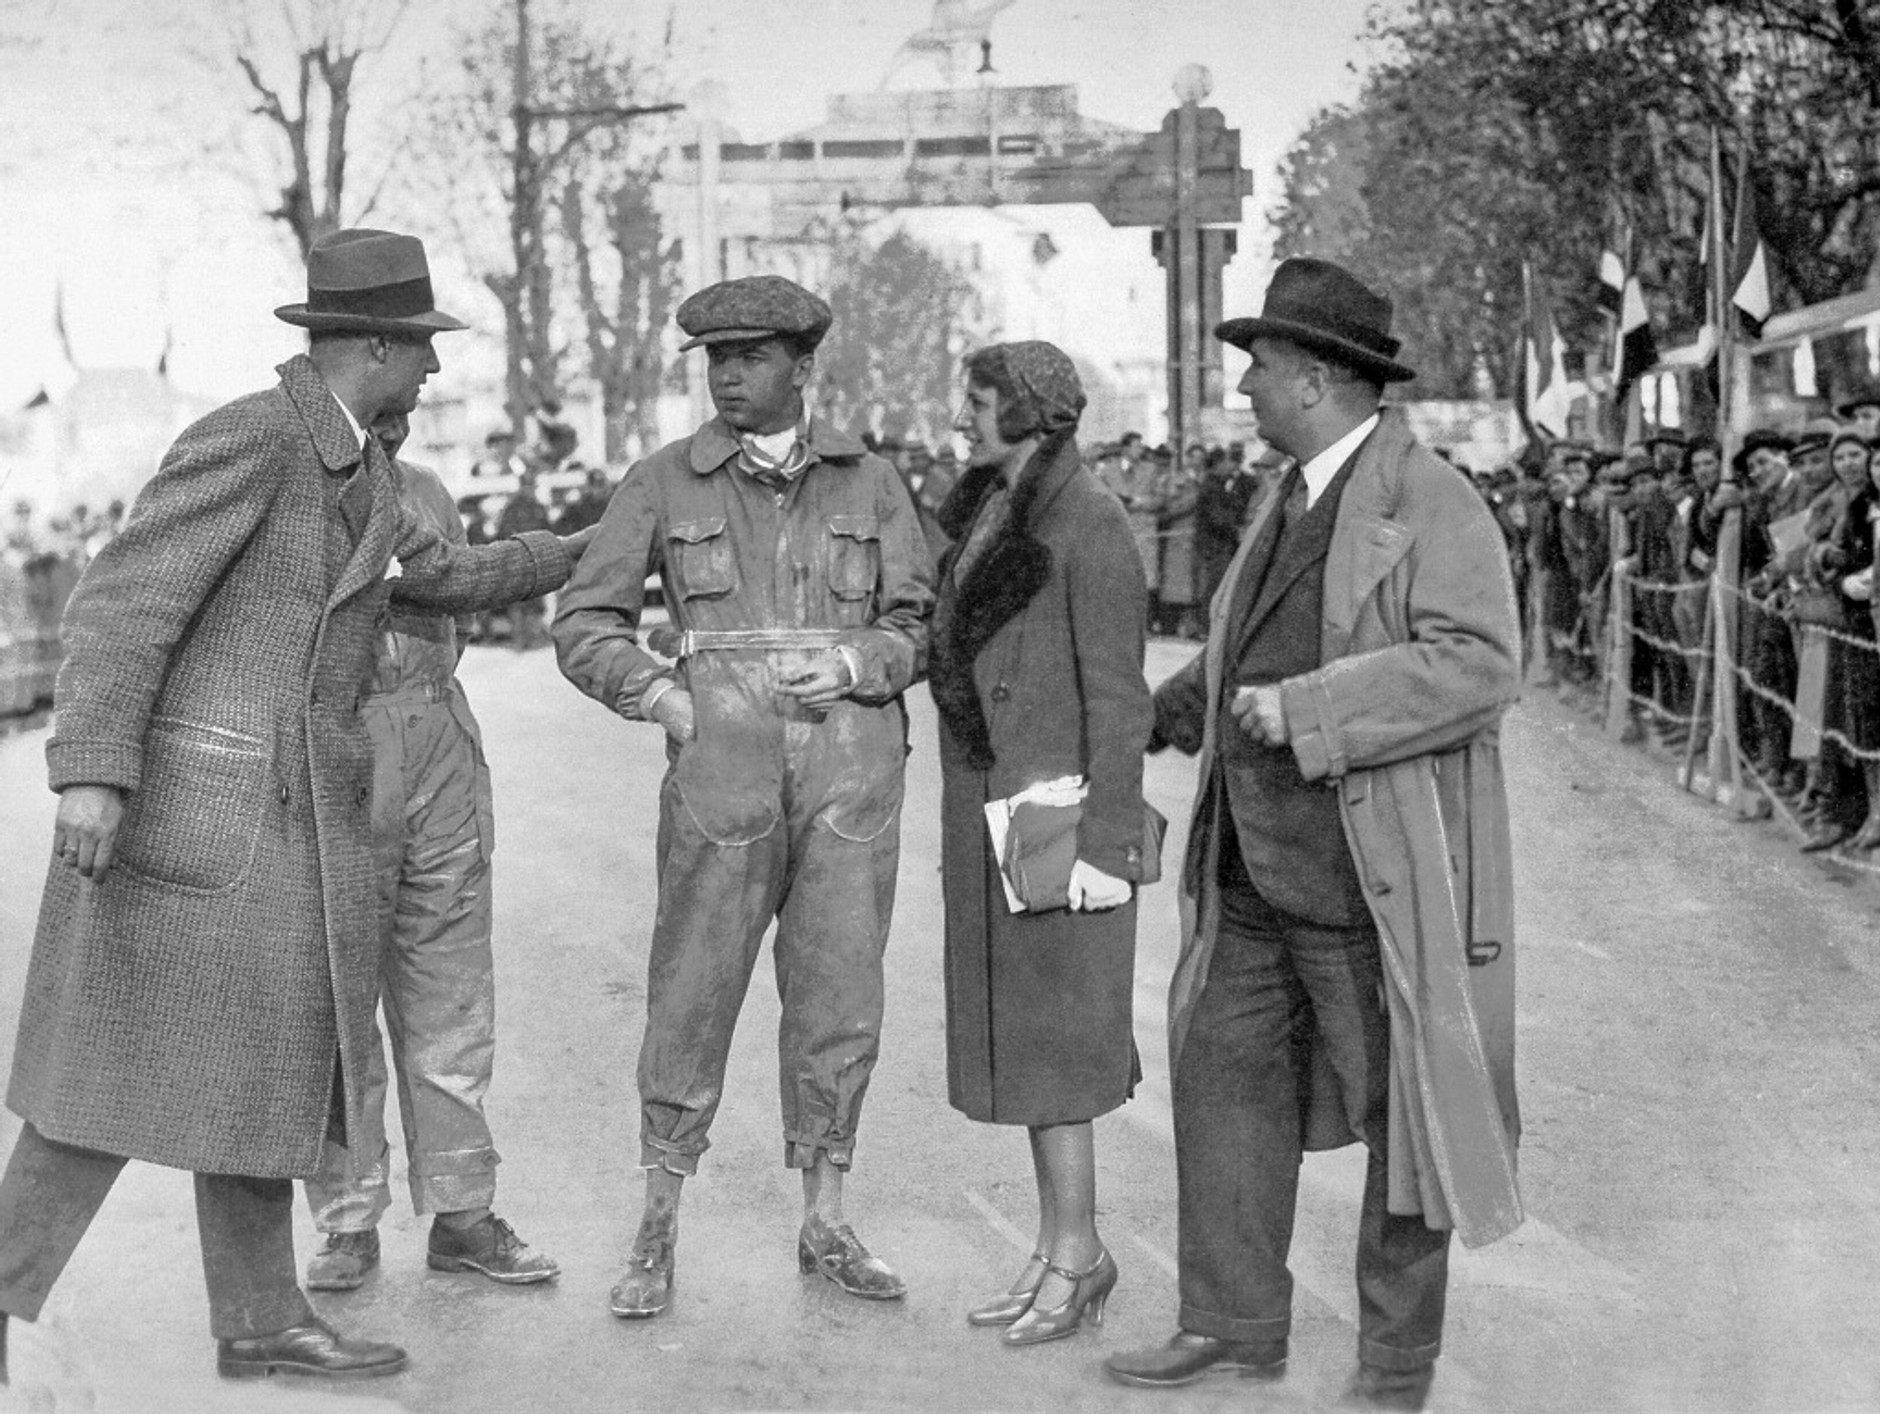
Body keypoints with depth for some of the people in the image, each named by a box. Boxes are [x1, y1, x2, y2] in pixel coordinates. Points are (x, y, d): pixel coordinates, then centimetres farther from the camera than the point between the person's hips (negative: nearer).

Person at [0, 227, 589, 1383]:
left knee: (264, 1064, 11)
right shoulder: (247, 437, -14)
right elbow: (122, 606, -18)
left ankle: (259, 1320, 19)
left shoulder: (355, 468, 14)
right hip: (191, 800, -9)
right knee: (124, 1069, -6)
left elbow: (444, 579, 31)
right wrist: (93, 774, -27)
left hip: (288, 814, 9)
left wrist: (593, 551, 36)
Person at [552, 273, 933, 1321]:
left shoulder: (871, 483, 8)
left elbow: (924, 629, 10)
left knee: (841, 993, 4)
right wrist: (662, 697, -6)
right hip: (725, 763, -1)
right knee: (694, 992, -1)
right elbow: (587, 626, 8)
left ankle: (826, 1226, 18)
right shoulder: (666, 482, 5)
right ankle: (659, 1234, 12)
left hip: (854, 759, 1)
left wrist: (855, 663, -8)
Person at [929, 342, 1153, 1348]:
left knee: (1044, 1039, -4)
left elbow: (1118, 697, -16)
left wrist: (1106, 847, -19)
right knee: (1020, 1033, 11)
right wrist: (965, 832, 18)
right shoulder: (991, 517, 12)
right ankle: (1063, 1250, 19)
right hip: (988, 811, 9)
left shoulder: (1088, 526, -14)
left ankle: (1076, 1254, 7)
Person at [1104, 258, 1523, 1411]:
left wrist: (1305, 711, -26)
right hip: (1257, 878, 8)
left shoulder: (1431, 503, -14)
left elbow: (1480, 664, -26)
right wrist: (1158, 714, 33)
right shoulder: (1293, 502, 12)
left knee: (1402, 1111, 5)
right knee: (1225, 1078, 11)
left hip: (1379, 885, -8)